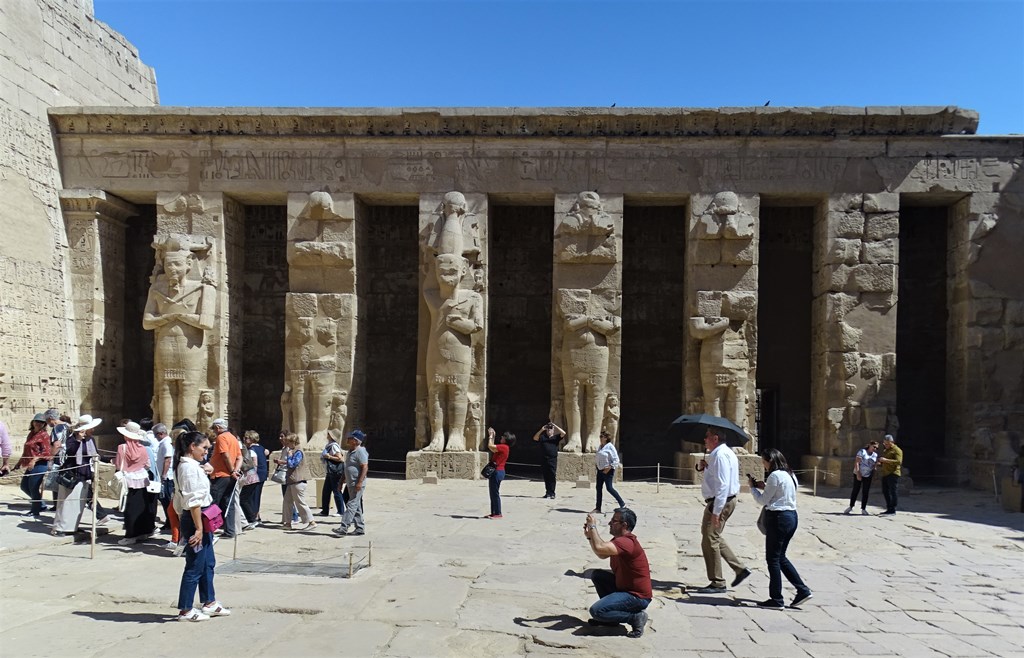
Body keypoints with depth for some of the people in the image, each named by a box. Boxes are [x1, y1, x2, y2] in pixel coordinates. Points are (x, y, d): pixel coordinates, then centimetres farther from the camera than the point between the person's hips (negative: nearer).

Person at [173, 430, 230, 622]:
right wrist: (198, 528, -21)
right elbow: (194, 501, -22)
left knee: (208, 563, 18)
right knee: (195, 566, 1)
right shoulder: (189, 467, -19)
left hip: (202, 519, 10)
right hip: (195, 520, -10)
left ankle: (209, 603, 29)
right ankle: (185, 611, 12)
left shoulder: (189, 465, 12)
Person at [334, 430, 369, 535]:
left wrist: (360, 483, -26)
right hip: (350, 484, 10)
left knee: (351, 505, -10)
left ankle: (344, 528, -11)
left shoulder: (360, 451, -15)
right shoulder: (351, 451, 16)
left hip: (357, 485, -10)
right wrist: (344, 480, 22)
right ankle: (360, 528, 18)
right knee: (356, 507, 12)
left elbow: (365, 467, -21)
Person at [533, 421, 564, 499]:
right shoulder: (542, 437, 14)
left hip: (552, 460, -2)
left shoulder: (556, 438, 9)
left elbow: (563, 433, -4)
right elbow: (535, 438, 0)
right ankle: (547, 492, 13)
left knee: (552, 477, -5)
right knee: (546, 477, 6)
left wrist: (555, 426, -5)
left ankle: (552, 493, -2)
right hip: (544, 460, 2)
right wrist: (541, 430, -8)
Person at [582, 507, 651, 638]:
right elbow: (602, 555, 18)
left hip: (638, 596, -10)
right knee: (596, 575, 12)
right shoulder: (619, 539, 9)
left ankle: (636, 617, -7)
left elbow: (599, 548, -37)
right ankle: (609, 616, 16)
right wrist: (589, 536, 6)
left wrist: (593, 526, -23)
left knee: (596, 611, -20)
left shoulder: (627, 542, -24)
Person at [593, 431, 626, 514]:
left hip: (608, 471, -8)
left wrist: (609, 468, -19)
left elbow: (616, 460, -16)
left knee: (609, 488, -8)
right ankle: (597, 508, 11)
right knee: (598, 488, 6)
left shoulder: (610, 447, -13)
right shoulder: (600, 447, 11)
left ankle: (622, 504, 7)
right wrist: (596, 464, 11)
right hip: (600, 470, 8)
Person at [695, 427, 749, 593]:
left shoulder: (721, 455, -20)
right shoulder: (724, 453, 14)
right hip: (726, 500, 11)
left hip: (721, 502, -11)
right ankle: (740, 569, 25)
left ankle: (717, 584, 4)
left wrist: (716, 511, -26)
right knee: (714, 538, 21)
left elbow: (722, 485, -26)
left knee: (710, 541, -4)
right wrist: (707, 467, 4)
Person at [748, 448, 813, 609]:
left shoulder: (775, 476, -15)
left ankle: (776, 599, 8)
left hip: (778, 518, -9)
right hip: (791, 516, 9)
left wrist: (753, 487, 4)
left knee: (773, 559, 2)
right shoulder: (790, 474, 13)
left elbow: (763, 501, -10)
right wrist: (764, 487, 12)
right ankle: (802, 590, 15)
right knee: (780, 557, 18)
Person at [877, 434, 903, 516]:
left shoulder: (897, 450, -5)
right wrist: (880, 464, 13)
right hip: (885, 474, 9)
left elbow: (899, 461, -18)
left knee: (893, 492, -7)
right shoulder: (885, 450, 22)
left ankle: (892, 511, -6)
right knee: (885, 492, 11)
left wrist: (886, 460, -22)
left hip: (893, 474, -9)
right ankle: (889, 509, 19)